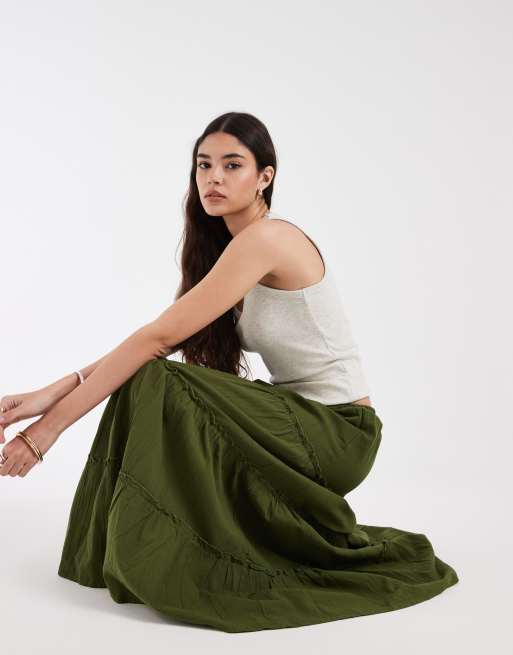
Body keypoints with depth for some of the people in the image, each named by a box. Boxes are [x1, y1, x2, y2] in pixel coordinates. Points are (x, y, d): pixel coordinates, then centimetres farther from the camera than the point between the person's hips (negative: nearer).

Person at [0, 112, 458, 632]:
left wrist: (52, 424, -22)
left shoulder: (267, 238, -20)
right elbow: (162, 342, 1)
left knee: (156, 388, -22)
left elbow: (158, 338, -24)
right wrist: (54, 391, -11)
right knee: (142, 383, -3)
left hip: (338, 432, -9)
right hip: (296, 418, 9)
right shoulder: (220, 248, 8)